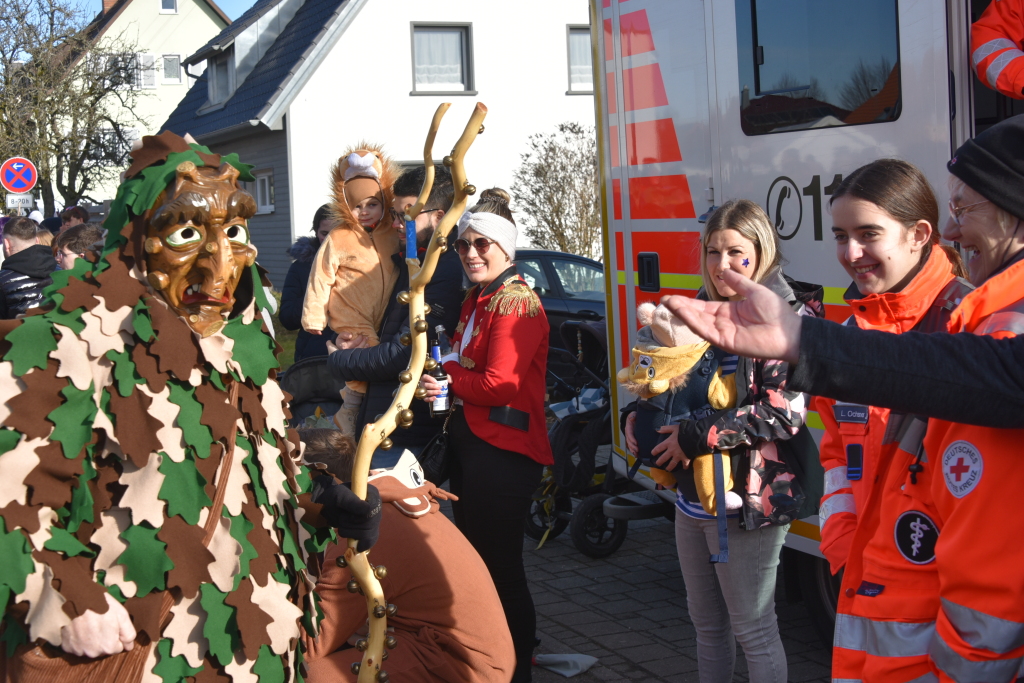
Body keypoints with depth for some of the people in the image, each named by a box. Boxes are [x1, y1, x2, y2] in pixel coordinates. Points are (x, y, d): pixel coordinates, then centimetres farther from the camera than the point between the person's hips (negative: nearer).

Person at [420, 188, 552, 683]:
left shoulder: (517, 303, -14)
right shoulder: (475, 299, 14)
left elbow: (497, 385, -20)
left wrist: (442, 373, -10)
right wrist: (436, 383, -4)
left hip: (504, 450, -10)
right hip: (468, 441, 10)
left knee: (500, 566, -1)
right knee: (473, 556, 18)